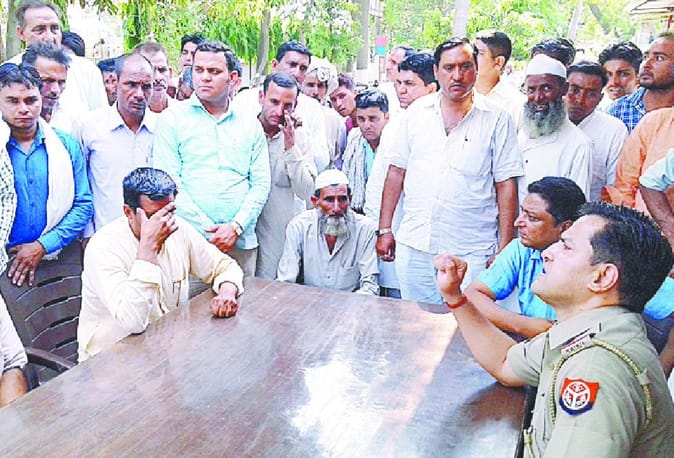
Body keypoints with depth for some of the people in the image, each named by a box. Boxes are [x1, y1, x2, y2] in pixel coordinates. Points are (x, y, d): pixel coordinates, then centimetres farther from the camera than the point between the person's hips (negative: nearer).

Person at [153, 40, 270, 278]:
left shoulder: (250, 125, 11)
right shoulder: (172, 119, 2)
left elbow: (261, 183, 6)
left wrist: (236, 227, -8)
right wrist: (208, 230, -11)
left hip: (241, 242, 3)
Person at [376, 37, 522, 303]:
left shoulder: (496, 120, 0)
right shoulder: (416, 112, 8)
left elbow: (506, 186, -1)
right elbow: (396, 172, 10)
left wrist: (504, 249, -6)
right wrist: (384, 229, 6)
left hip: (470, 251, -2)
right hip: (413, 246, 3)